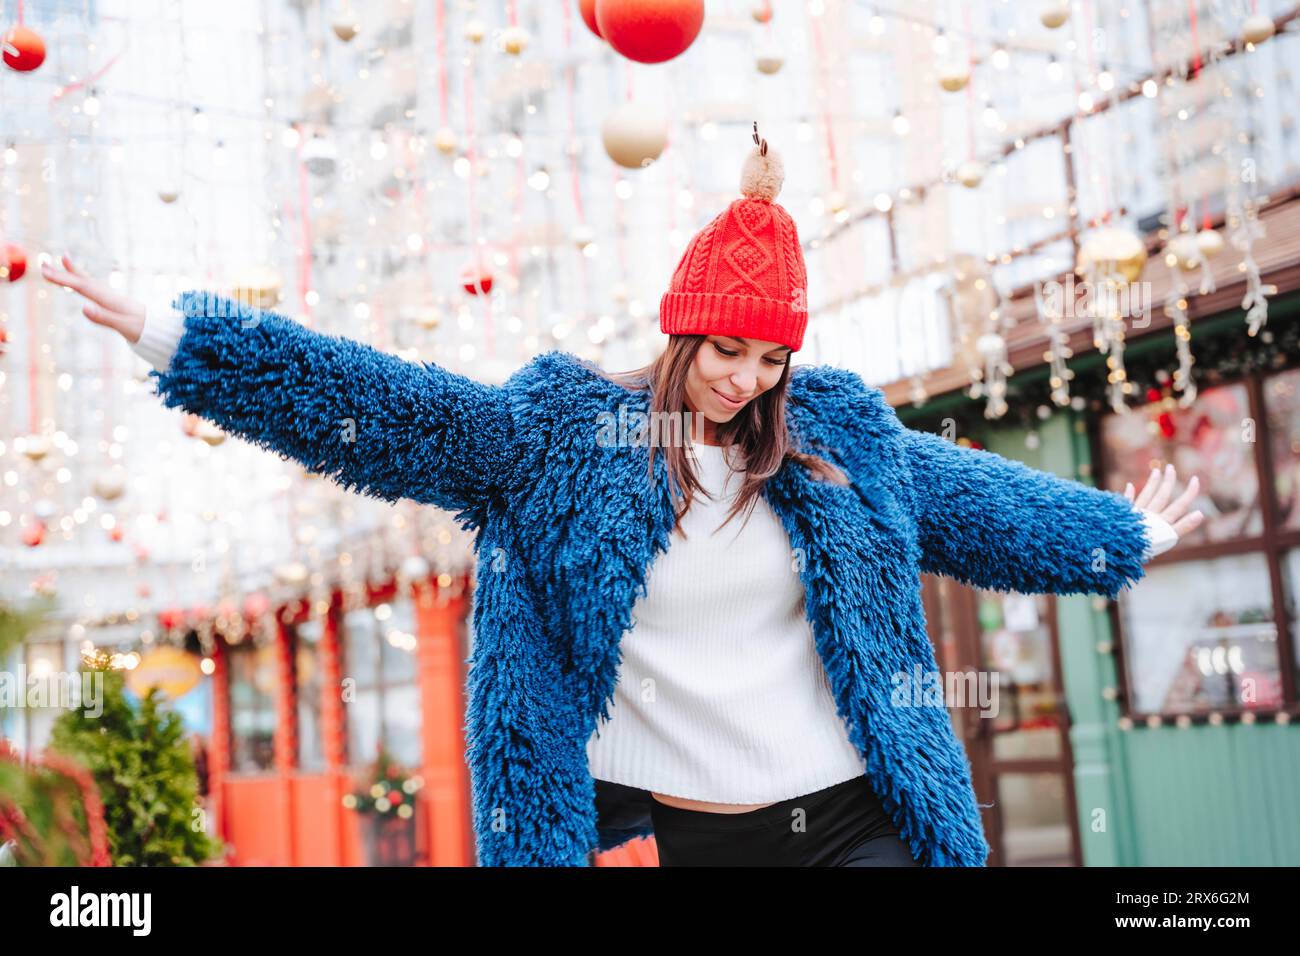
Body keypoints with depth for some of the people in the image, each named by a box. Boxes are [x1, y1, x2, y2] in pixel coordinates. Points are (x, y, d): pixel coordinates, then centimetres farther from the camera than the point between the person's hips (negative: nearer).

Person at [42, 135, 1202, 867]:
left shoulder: (839, 432, 7)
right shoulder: (557, 432, -2)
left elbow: (970, 497, 20)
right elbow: (377, 403, -7)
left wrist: (1126, 537, 30)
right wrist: (176, 335, -13)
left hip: (859, 817, 2)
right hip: (696, 831, -2)